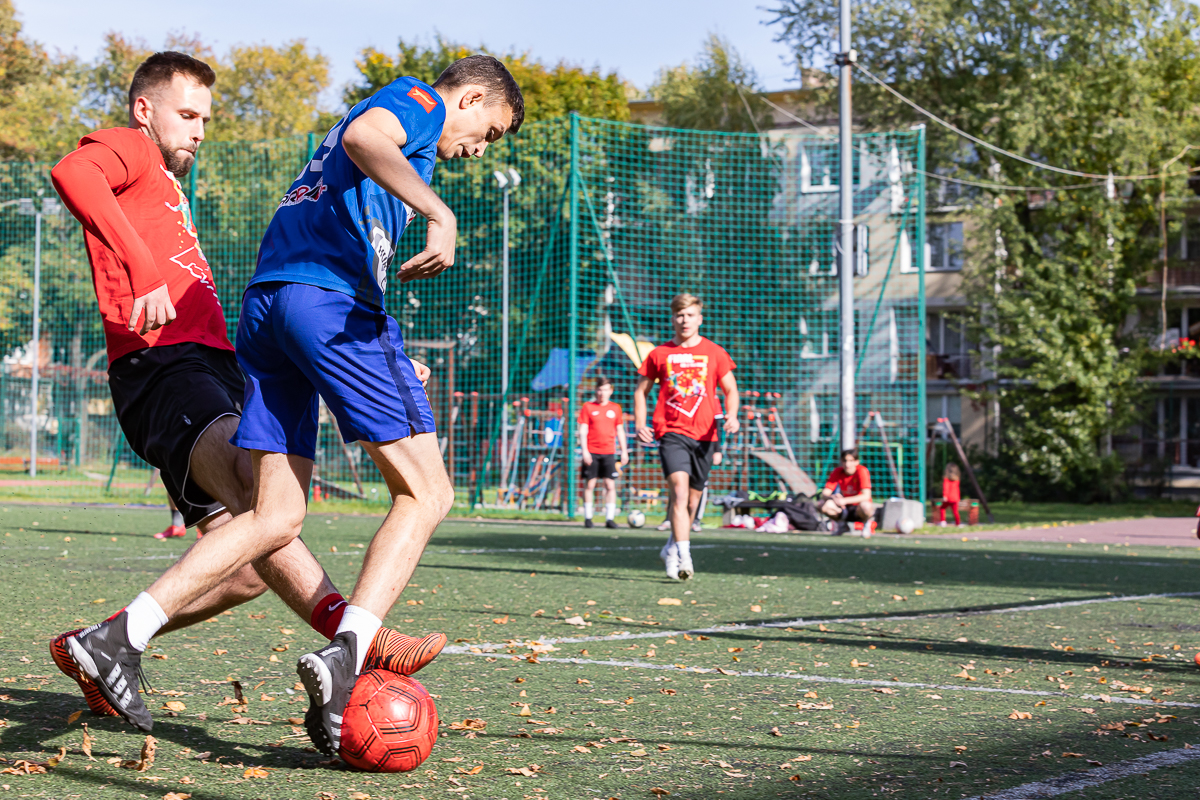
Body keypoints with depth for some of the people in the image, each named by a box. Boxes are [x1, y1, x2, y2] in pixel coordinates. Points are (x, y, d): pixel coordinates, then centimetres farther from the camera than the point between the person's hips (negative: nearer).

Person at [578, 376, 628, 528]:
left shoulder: (615, 409, 10)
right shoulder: (588, 407, 4)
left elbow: (620, 431, 15)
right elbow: (583, 431, 1)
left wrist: (624, 451, 9)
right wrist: (585, 451, -8)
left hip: (609, 452, 2)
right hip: (592, 452, -2)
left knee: (610, 485, -4)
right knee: (590, 484, -1)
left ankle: (610, 518, -2)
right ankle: (588, 517, 6)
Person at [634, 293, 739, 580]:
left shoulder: (714, 353, 9)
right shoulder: (659, 354, 8)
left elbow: (730, 389, 11)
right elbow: (641, 390, 14)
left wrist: (731, 416, -8)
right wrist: (639, 423, -1)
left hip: (704, 434, 2)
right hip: (671, 431, -2)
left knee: (692, 497, 9)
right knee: (680, 488, -21)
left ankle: (673, 547, 33)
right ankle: (683, 557, -27)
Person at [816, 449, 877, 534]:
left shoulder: (862, 471, -17)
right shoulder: (837, 472, -6)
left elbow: (866, 496, -28)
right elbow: (824, 494, -11)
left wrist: (844, 501, -37)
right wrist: (832, 497, -35)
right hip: (844, 509, 4)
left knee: (865, 506, -39)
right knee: (822, 504, -23)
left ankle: (867, 523, -2)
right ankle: (841, 524, 7)